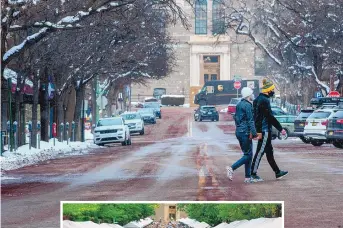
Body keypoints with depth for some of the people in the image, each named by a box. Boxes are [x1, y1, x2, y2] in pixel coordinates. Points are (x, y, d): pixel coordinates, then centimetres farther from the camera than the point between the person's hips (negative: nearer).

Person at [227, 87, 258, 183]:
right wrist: (254, 133, -17)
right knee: (248, 155, -5)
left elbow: (236, 118, 21)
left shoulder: (239, 105, 14)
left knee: (247, 154, 12)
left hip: (239, 131, 9)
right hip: (245, 132, -9)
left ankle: (248, 177, 10)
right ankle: (232, 168, -17)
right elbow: (250, 120, -17)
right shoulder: (248, 105, -14)